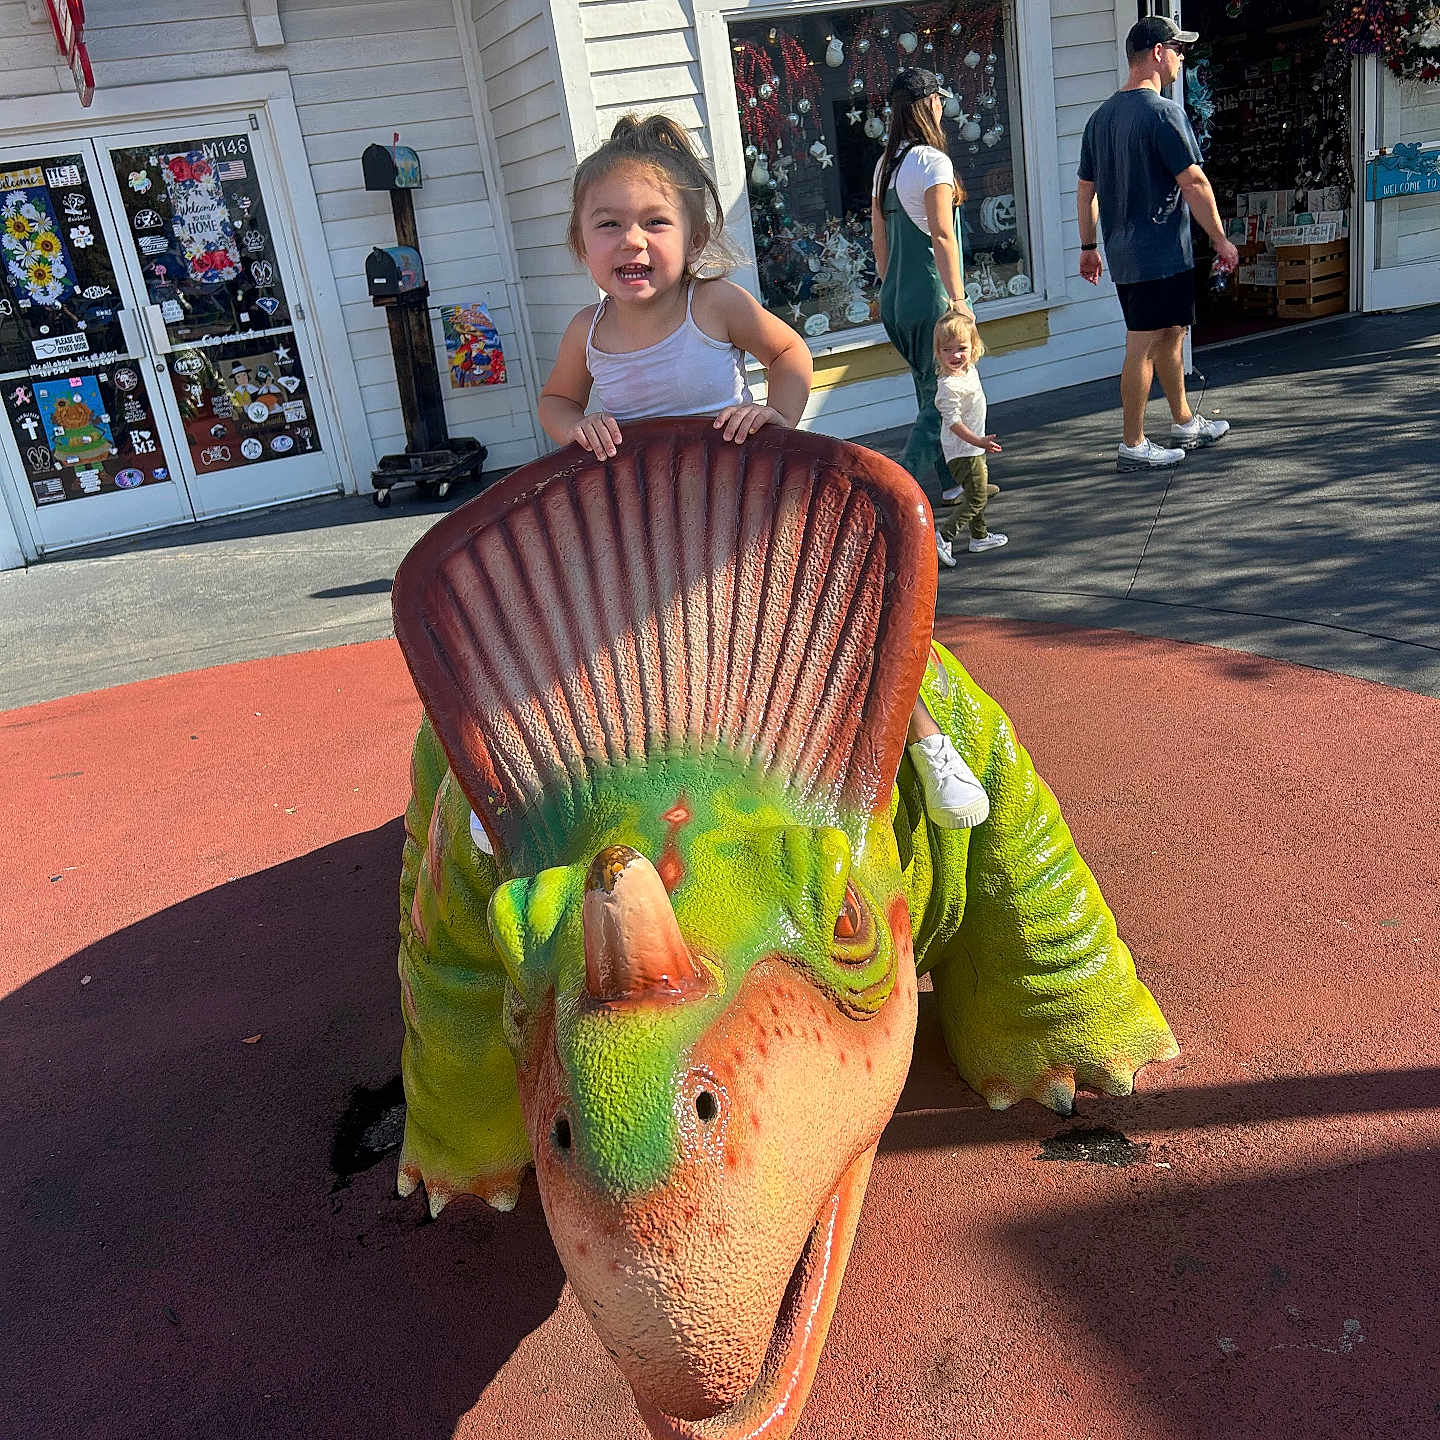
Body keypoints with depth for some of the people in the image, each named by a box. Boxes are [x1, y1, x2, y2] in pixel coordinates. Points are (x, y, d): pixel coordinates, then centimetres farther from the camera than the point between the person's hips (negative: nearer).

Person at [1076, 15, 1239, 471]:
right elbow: (1193, 184, -15)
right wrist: (1221, 242, -8)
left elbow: (1085, 189, 15)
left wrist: (1089, 247, 23)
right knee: (1142, 346, -4)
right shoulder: (1164, 112, -14)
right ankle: (1133, 446, 2)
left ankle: (1185, 423, 32)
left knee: (1171, 334, 20)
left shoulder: (1101, 116, 11)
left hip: (1122, 254, 9)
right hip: (1161, 254, -9)